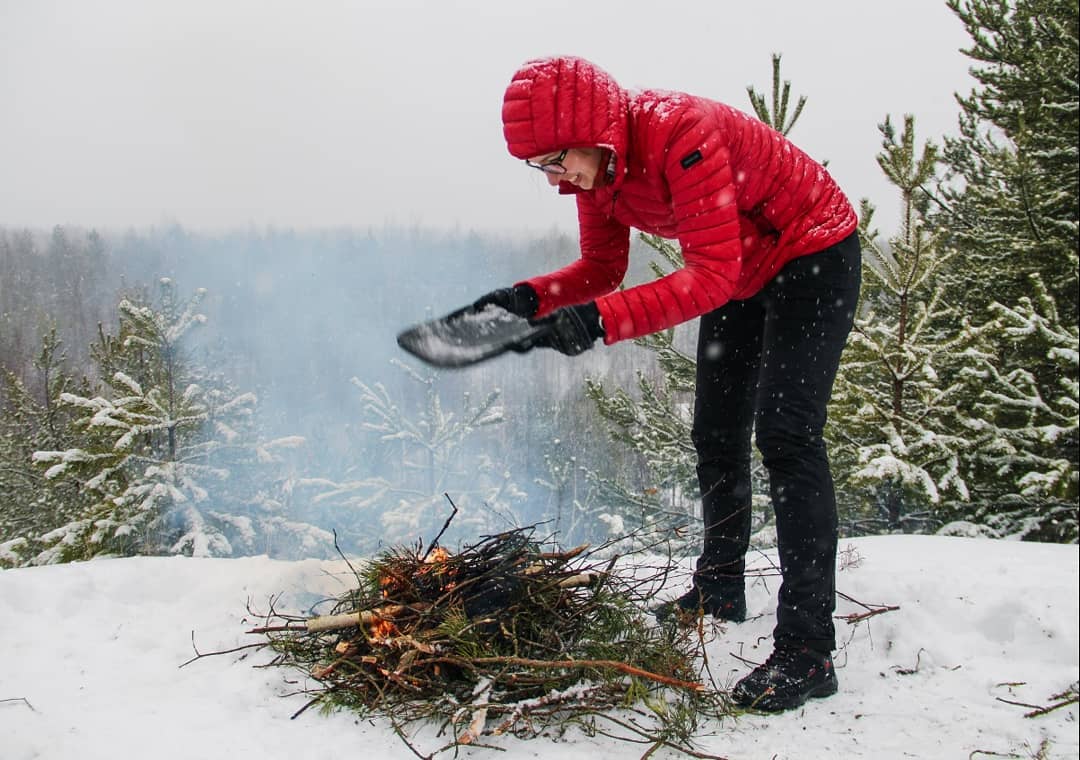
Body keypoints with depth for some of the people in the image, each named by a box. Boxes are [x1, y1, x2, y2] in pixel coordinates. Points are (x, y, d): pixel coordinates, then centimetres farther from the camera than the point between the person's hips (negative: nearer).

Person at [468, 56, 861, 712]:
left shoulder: (681, 136, -35)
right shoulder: (595, 164, -10)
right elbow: (601, 269, -2)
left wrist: (602, 320, -49)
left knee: (785, 433, -18)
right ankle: (721, 589, 30)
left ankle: (808, 651, -17)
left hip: (815, 253, -9)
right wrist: (527, 299, -20)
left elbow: (711, 276, -39)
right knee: (717, 433, 12)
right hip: (743, 272, 9)